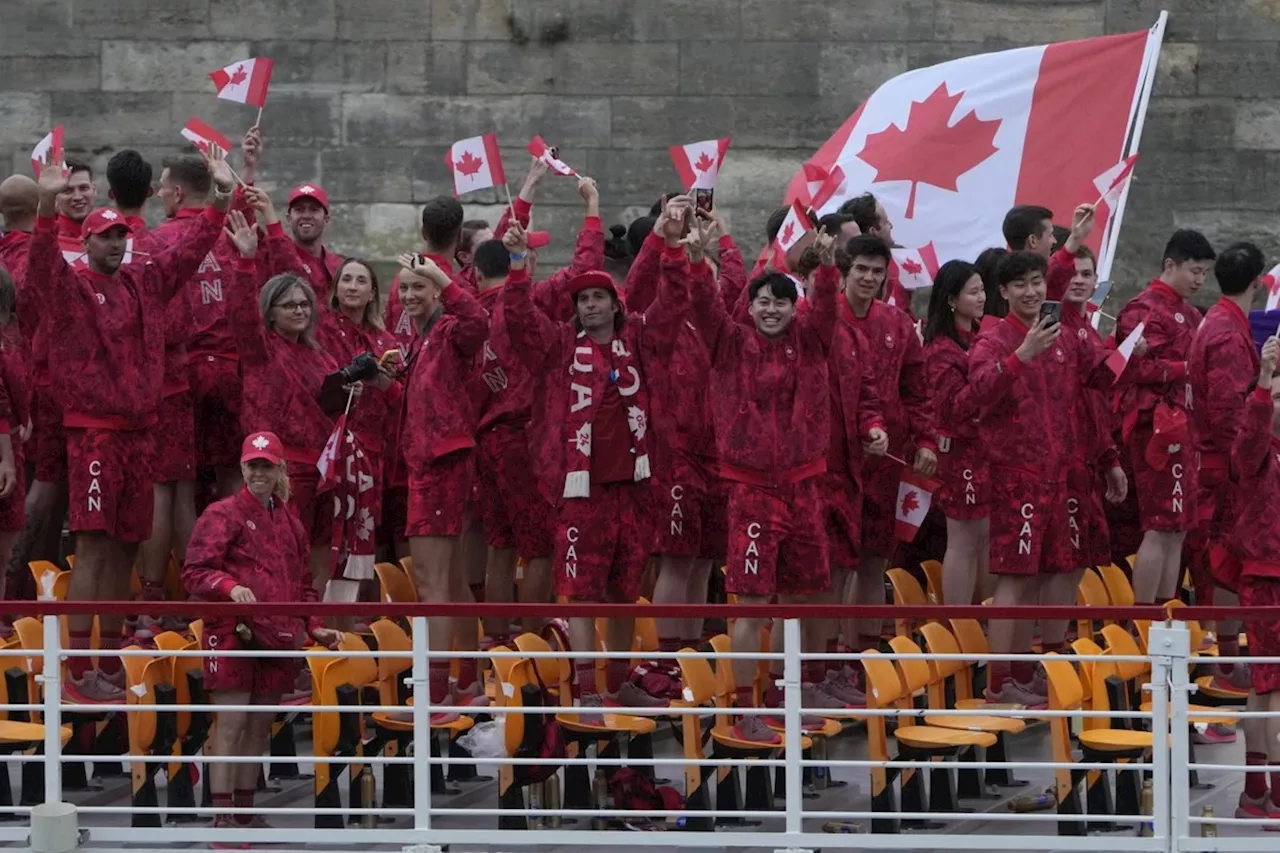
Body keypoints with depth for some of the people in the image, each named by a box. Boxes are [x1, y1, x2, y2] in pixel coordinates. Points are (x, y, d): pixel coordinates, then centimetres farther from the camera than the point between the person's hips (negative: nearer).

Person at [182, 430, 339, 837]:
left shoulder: (290, 524, 19)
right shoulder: (223, 515, 0)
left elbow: (303, 585, 25)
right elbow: (195, 572, -7)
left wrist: (315, 628, 12)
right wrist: (230, 587, -25)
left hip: (276, 637, 6)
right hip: (232, 632, -6)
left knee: (260, 727, 9)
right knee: (231, 723, -9)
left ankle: (245, 811, 16)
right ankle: (222, 816, -10)